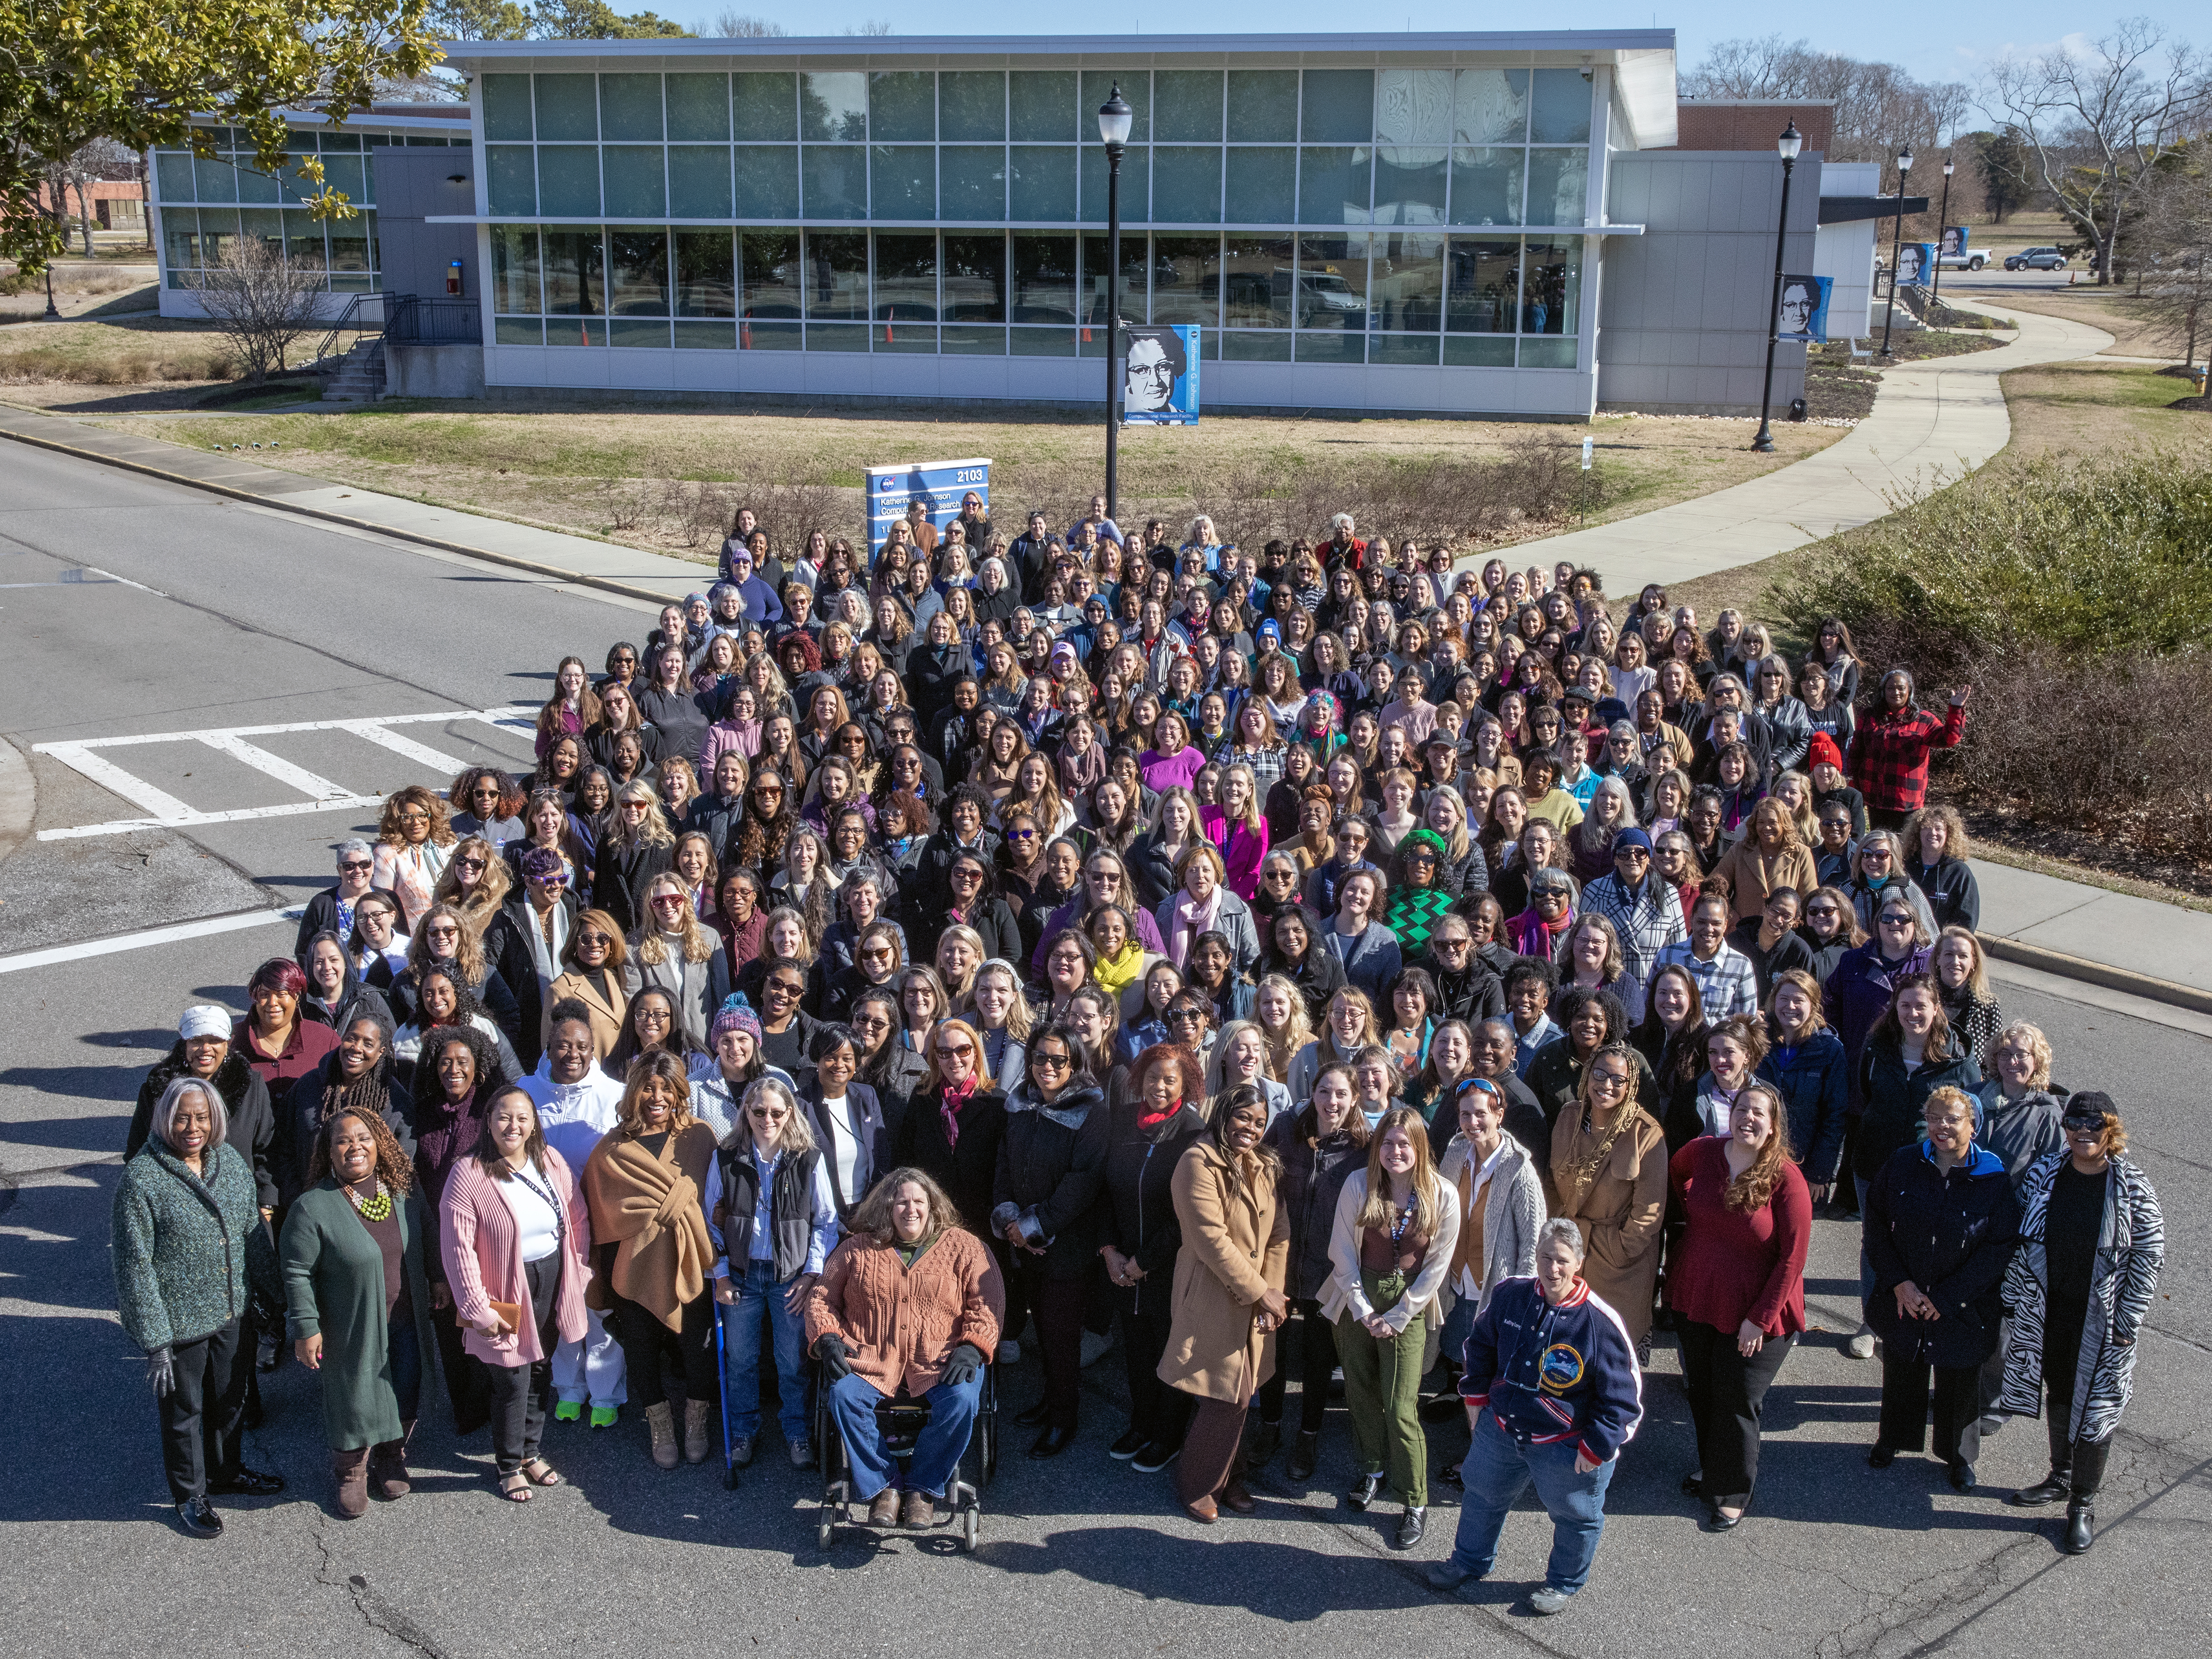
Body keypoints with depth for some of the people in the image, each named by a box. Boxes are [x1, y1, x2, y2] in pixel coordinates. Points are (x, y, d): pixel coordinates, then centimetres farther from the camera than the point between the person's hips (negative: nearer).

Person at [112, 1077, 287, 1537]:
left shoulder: (232, 1162, -3)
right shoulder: (141, 1179, -20)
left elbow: (254, 1235, 8)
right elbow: (135, 1267, -18)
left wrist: (278, 1296, 12)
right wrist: (154, 1343, -17)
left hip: (232, 1314, 5)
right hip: (180, 1324, -5)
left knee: (231, 1400, 23)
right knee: (184, 1411, 15)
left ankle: (225, 1472, 48)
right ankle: (189, 1495, 37)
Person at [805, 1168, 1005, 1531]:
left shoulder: (963, 1246, 10)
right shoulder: (858, 1249, 15)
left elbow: (987, 1302, 4)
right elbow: (822, 1297, 17)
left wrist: (971, 1347, -12)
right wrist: (827, 1339, -3)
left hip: (940, 1362, -1)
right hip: (872, 1360, 1)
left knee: (962, 1399, -31)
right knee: (844, 1394, -30)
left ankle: (923, 1489, -13)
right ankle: (880, 1488, -16)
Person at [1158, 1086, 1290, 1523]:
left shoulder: (1264, 1167, 11)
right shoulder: (1199, 1163, -14)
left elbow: (1279, 1234, 7)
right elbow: (1212, 1240, -18)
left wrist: (1274, 1293, -5)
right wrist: (1260, 1292, -13)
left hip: (1255, 1302, 7)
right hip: (1213, 1300, -6)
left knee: (1237, 1396, 10)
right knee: (1229, 1396, -5)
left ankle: (1228, 1479, 28)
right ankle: (1197, 1486, 15)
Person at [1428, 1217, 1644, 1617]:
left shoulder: (1601, 1323, -24)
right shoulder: (1510, 1295, -10)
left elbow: (1622, 1394, -16)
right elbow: (1481, 1344, 9)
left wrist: (1596, 1447, -14)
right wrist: (1476, 1394, 8)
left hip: (1566, 1446, -4)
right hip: (1501, 1428, 5)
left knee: (1575, 1516, 16)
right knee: (1482, 1494, 23)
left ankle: (1564, 1583, 44)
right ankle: (1470, 1564, 49)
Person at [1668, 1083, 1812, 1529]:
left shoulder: (1786, 1179, -19)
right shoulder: (1701, 1153, -7)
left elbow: (1792, 1258, -16)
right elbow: (1673, 1179, 19)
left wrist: (1760, 1319, -17)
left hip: (1753, 1314, -4)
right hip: (1694, 1300, 5)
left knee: (1737, 1400, 4)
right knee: (1700, 1390, 18)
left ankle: (1731, 1493, 23)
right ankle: (1710, 1464, 42)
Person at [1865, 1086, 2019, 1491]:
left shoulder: (1993, 1179, -15)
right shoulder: (1901, 1165, -7)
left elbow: (1998, 1249, -14)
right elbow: (1876, 1226, -2)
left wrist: (1944, 1299, -15)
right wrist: (1899, 1282, -12)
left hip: (1963, 1308, -2)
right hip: (1902, 1300, 2)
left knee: (1959, 1381, 14)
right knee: (1901, 1370, 20)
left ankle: (1959, 1455, 39)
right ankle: (1892, 1439, 46)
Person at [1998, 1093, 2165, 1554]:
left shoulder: (2131, 1188, -14)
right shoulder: (2045, 1173, -5)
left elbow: (2149, 1257, -9)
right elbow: (2021, 1239, 4)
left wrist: (2127, 1322, -10)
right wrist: (2015, 1301, 3)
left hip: (2102, 1321, -3)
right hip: (2049, 1311, 3)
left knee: (2096, 1406, 6)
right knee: (2059, 1394, 20)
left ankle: (2083, 1504, 22)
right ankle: (2060, 1477, 40)